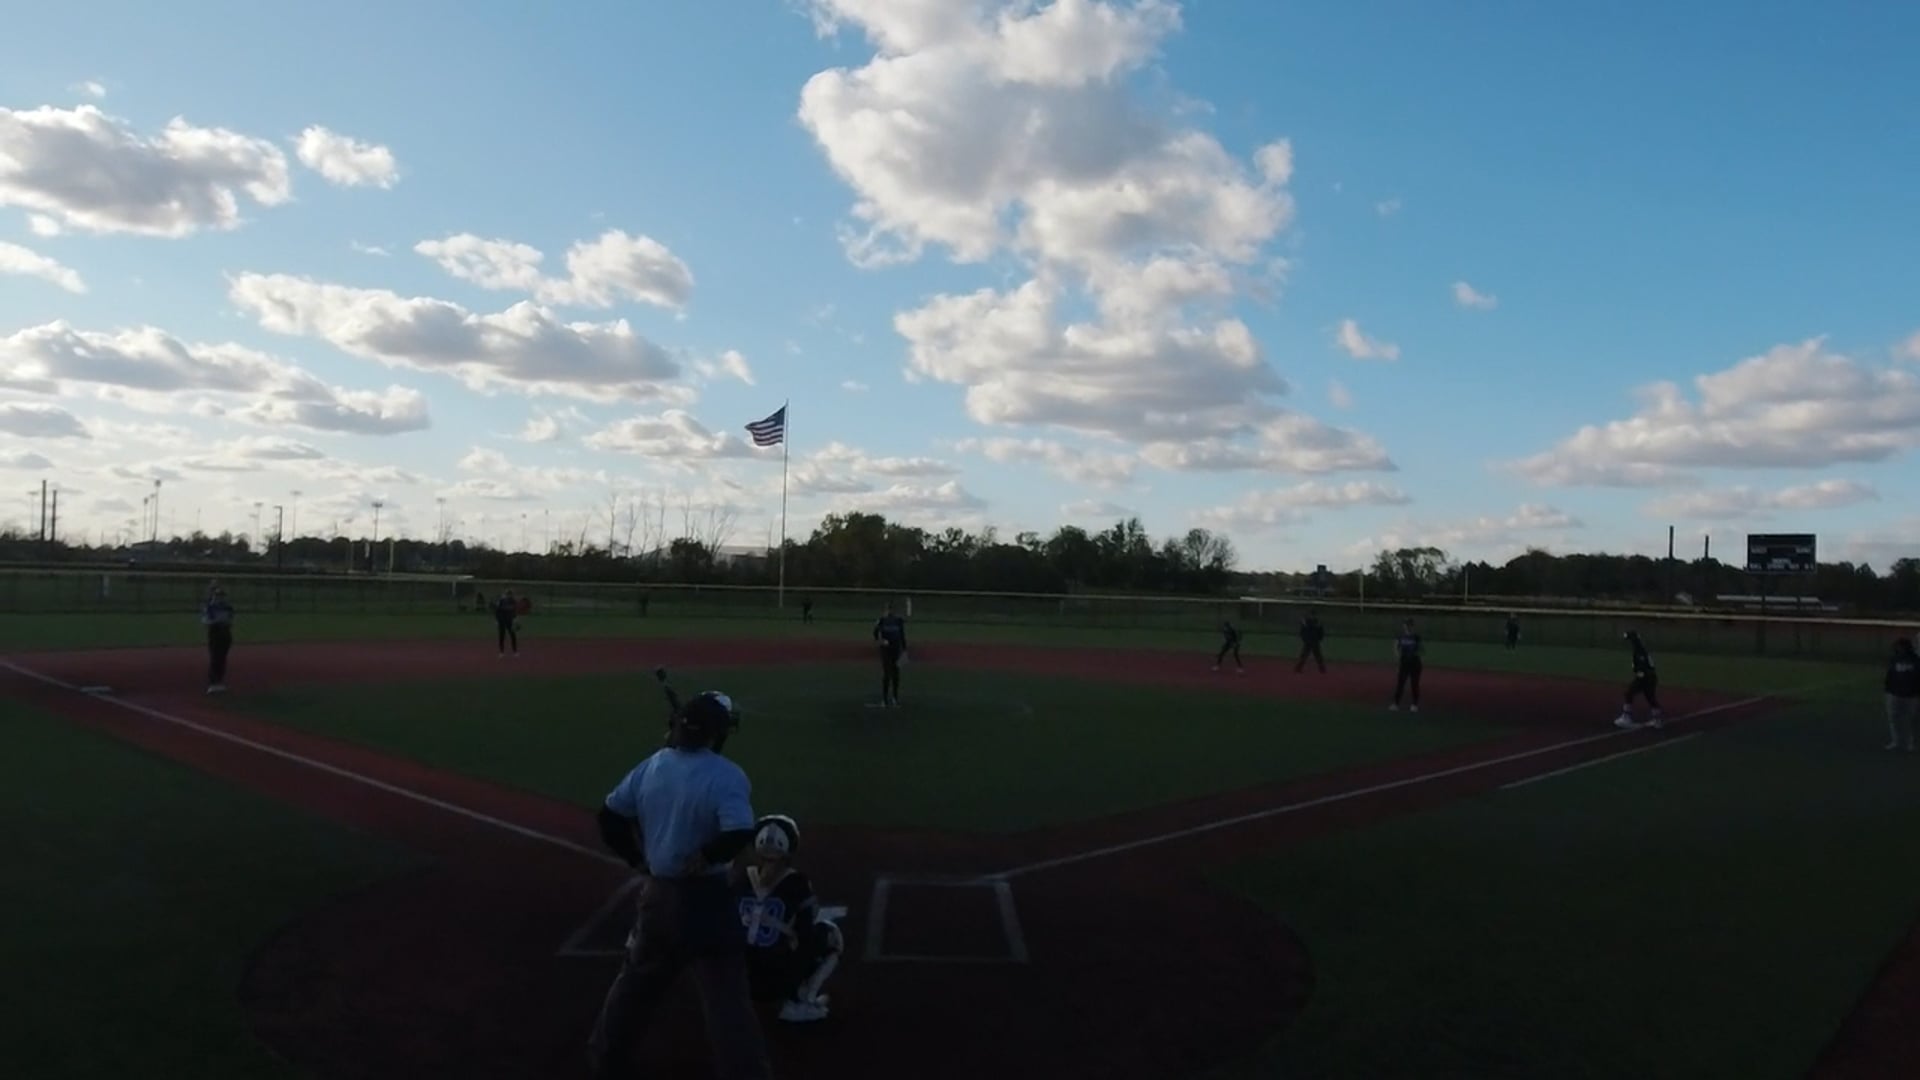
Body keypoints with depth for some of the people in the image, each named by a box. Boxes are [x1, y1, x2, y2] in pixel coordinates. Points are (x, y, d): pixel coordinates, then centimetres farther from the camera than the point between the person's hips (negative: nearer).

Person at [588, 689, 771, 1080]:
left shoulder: (650, 766, 0)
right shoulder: (726, 776, -18)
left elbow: (608, 818, 7)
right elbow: (739, 834, -30)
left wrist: (638, 858, 12)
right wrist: (705, 857, -13)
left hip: (657, 891, 6)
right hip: (704, 897, -6)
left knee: (638, 977, 26)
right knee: (726, 993, -1)